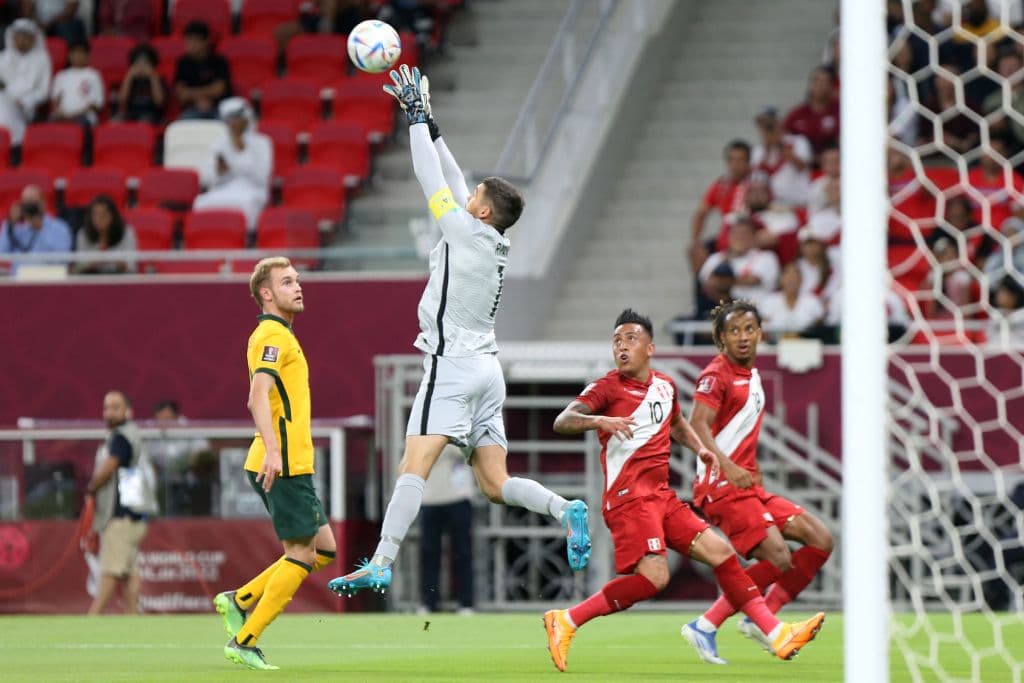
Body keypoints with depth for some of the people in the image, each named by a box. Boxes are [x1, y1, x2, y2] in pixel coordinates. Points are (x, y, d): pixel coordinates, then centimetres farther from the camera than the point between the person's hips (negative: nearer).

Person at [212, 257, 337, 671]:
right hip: (283, 464, -10)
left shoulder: (279, 334, 21)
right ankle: (244, 642, -4)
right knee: (301, 554, -7)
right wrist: (272, 450, -35)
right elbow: (258, 396, -24)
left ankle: (240, 601, 12)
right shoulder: (273, 335, -11)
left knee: (323, 549, 12)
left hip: (292, 463, 10)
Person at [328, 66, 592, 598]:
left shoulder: (466, 231, -6)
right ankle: (564, 509, -17)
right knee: (494, 484, 6)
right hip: (486, 369, 9)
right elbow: (452, 179, 23)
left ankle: (381, 565, -26)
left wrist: (417, 117, 9)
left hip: (453, 365, -9)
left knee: (414, 467, -17)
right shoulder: (496, 241, 15)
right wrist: (425, 121, 26)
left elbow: (433, 178, -1)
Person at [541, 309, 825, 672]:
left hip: (661, 497, 7)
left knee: (720, 552, 3)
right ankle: (565, 621, -13)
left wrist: (699, 448, 19)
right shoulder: (607, 387, -5)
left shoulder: (665, 386, 16)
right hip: (627, 496, -7)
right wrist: (600, 421, -37)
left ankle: (777, 634, 6)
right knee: (653, 577, -23)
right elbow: (562, 421, -18)